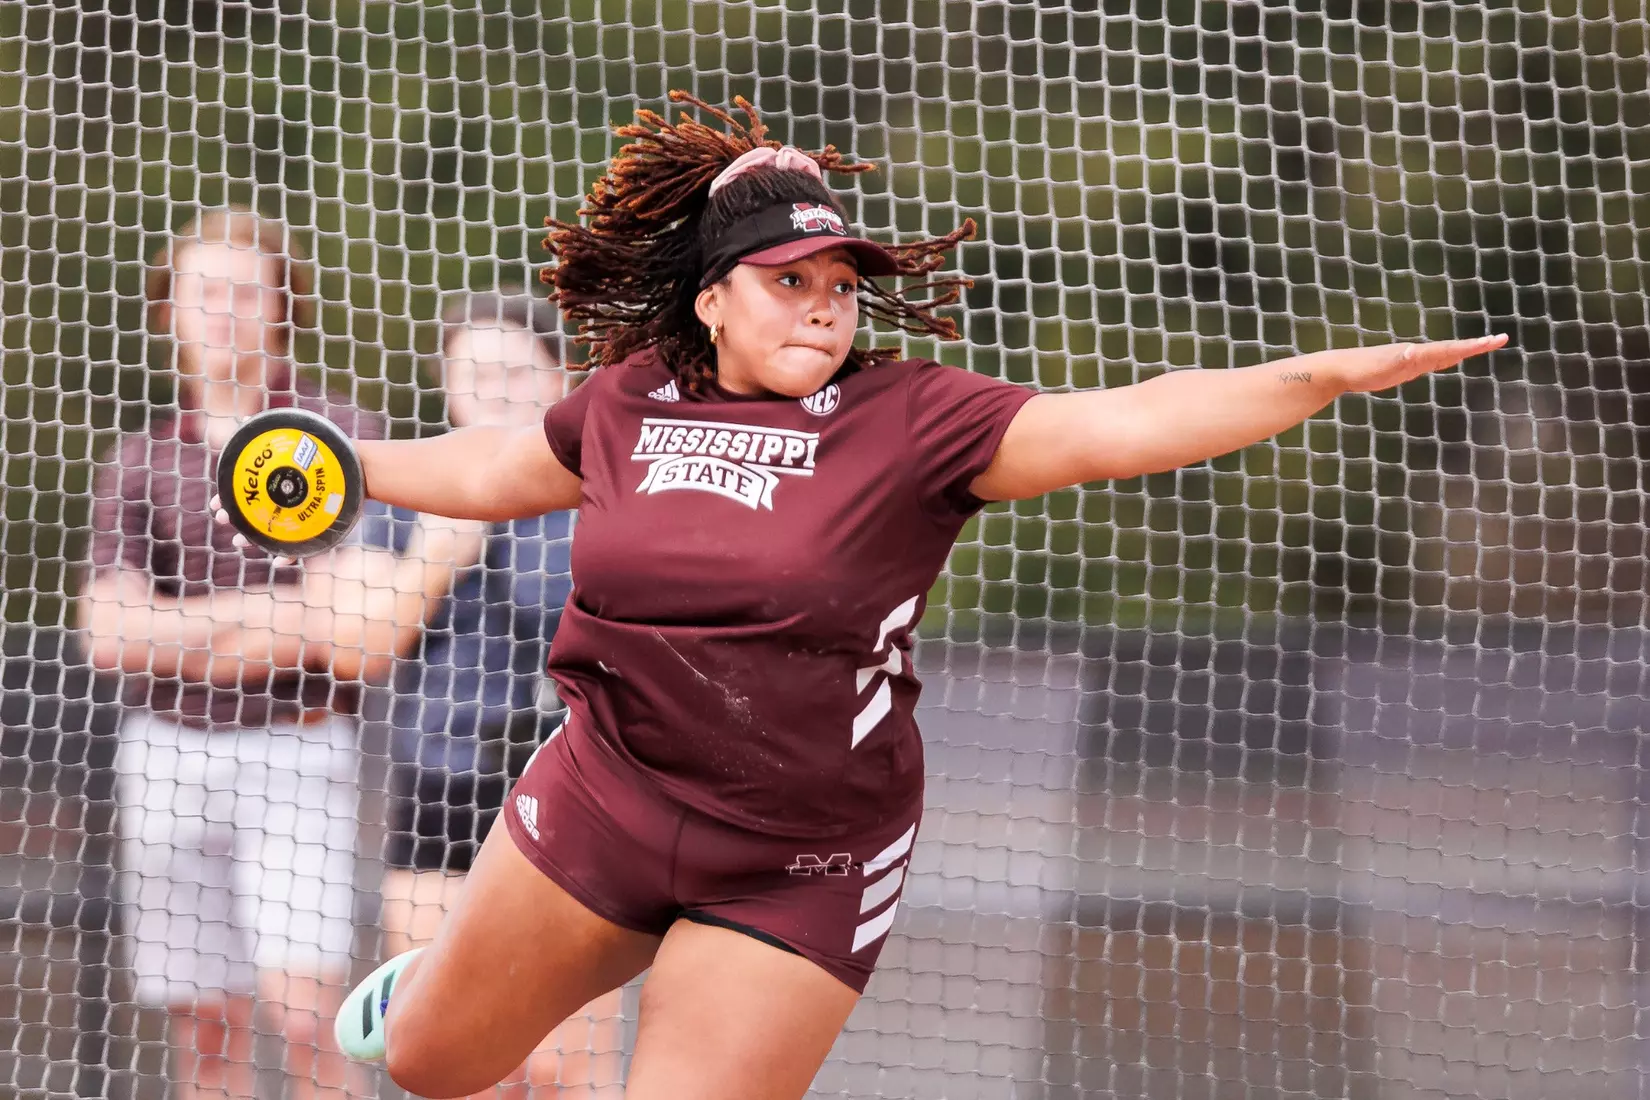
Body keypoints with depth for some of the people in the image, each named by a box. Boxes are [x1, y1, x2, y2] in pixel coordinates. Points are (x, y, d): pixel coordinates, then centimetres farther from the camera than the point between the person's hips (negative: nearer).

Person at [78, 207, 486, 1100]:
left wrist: (188, 642, -7)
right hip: (167, 754, 3)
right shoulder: (137, 464, 11)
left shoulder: (342, 442, 2)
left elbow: (364, 644, -7)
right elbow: (108, 635, 0)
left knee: (305, 1014, -16)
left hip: (295, 751, -3)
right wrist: (269, 609, -9)